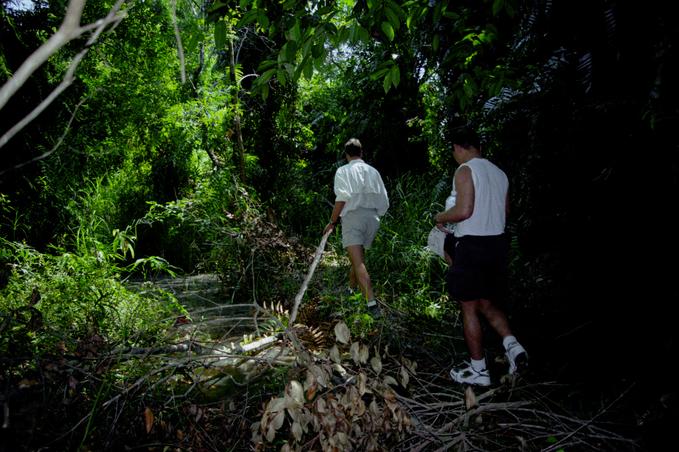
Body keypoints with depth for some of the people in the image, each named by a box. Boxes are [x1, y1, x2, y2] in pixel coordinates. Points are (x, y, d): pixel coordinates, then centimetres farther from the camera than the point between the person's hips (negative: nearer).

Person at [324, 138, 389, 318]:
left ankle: (371, 302, -25)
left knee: (358, 261, -13)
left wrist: (332, 222, -4)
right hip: (372, 218, 6)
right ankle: (351, 289, 38)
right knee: (357, 258, 22)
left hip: (353, 216, -5)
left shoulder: (343, 171, 2)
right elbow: (384, 201, 14)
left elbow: (342, 198, -11)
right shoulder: (373, 172, 16)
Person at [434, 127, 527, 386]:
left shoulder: (465, 170, -10)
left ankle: (478, 370, 12)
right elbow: (503, 212, 17)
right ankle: (512, 345, 2)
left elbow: (464, 211, -20)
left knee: (469, 308, 4)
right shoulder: (499, 173, 13)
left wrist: (441, 217, -2)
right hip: (497, 242, 8)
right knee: (487, 305, 20)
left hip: (472, 245, -8)